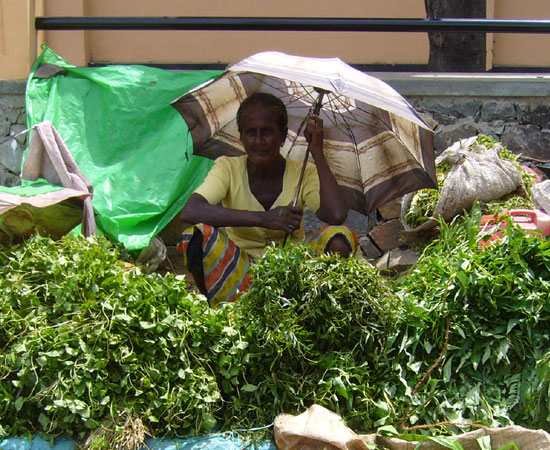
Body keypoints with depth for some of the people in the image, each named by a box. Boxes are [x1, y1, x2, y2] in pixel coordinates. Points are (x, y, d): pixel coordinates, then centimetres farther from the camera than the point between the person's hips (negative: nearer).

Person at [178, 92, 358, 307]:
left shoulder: (303, 173, -4)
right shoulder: (228, 168, -6)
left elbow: (336, 216, -25)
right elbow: (189, 212, -27)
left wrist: (318, 153, -18)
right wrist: (263, 219, -34)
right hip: (237, 270, -1)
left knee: (340, 237, -24)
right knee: (200, 234, -29)